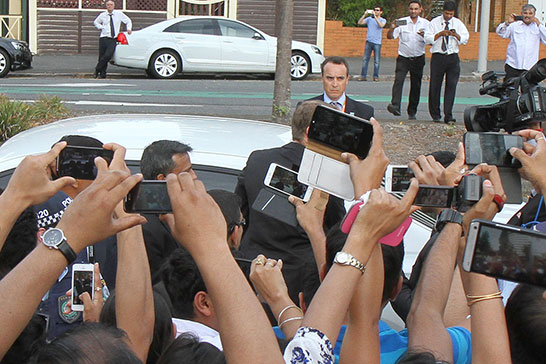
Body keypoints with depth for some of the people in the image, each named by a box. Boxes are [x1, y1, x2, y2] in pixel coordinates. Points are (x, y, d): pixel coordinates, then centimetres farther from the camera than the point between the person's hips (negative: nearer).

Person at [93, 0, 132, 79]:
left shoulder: (119, 14, 6)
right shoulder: (102, 15, 8)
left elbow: (128, 21, 21)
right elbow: (95, 22, 26)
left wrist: (129, 28, 5)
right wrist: (101, 27, 8)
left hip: (113, 40, -1)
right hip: (103, 38, 1)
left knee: (108, 55, -21)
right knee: (101, 56, -3)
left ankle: (97, 69, -4)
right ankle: (102, 73, 12)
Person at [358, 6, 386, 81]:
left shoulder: (383, 20, 6)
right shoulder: (369, 19, 10)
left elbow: (381, 25, -16)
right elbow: (359, 22, 2)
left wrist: (375, 16, -20)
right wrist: (364, 15, -9)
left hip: (377, 43, -2)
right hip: (368, 41, 2)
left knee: (376, 61, -2)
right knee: (365, 59, -1)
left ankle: (376, 76, 5)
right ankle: (363, 76, 2)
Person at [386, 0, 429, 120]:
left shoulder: (425, 23, 5)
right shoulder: (402, 22, -1)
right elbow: (390, 36, -7)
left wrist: (425, 35, -15)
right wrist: (392, 28, -28)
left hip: (418, 59, 2)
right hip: (403, 58, -2)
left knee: (416, 86, 6)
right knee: (398, 80, -21)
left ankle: (412, 112, 17)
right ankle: (395, 106, -32)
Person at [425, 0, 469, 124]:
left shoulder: (458, 23, 10)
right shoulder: (434, 22, 3)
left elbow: (465, 39, 4)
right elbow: (427, 39, -3)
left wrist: (456, 35, -15)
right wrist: (440, 34, -16)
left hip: (453, 57, 1)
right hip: (438, 57, -1)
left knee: (451, 85, -5)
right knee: (435, 86, 3)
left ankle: (448, 116, -3)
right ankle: (435, 115, 16)